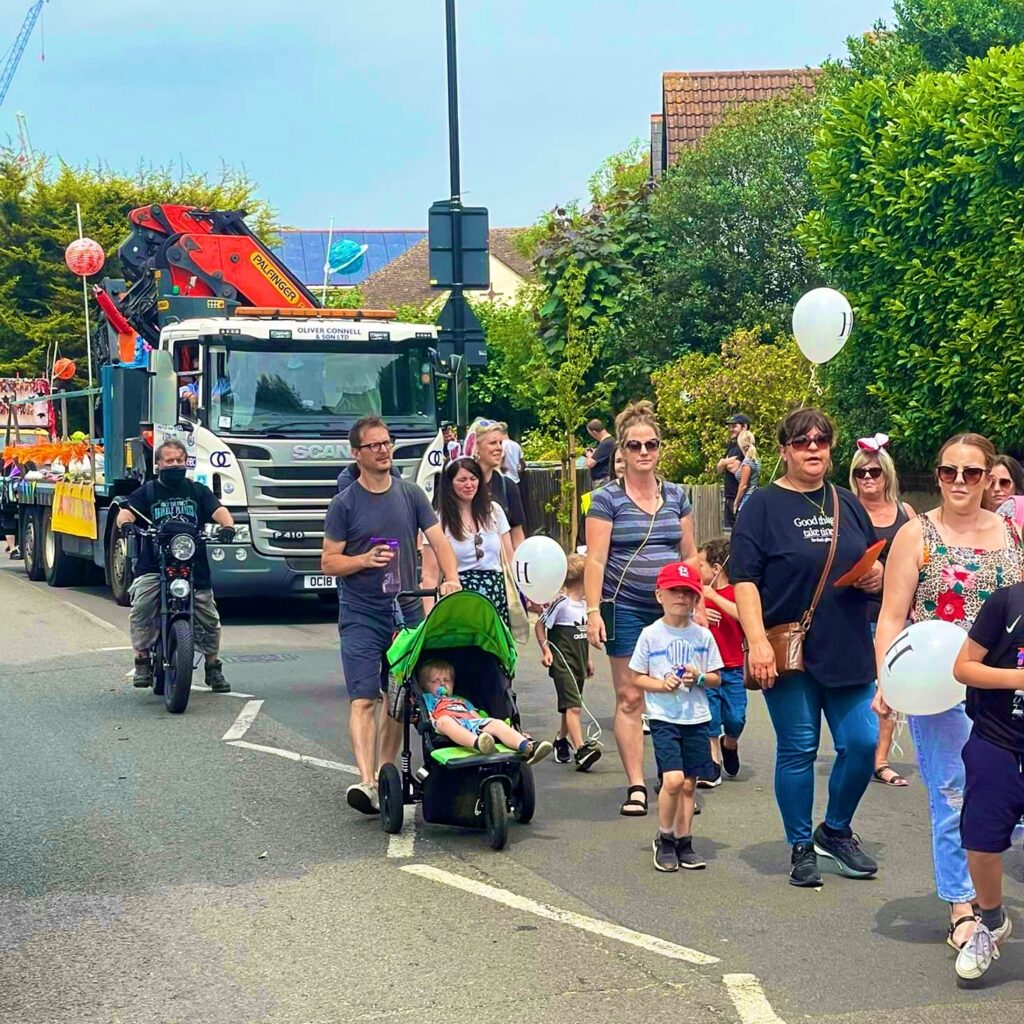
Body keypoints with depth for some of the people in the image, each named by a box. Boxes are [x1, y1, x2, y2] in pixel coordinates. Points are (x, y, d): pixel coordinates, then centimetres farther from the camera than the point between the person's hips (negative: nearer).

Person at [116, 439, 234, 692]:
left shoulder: (198, 491, 15)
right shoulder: (147, 491, 11)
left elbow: (218, 509, 2)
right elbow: (126, 511, -1)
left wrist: (228, 525, -21)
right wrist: (125, 523, -26)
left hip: (194, 566, 1)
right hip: (153, 566, -1)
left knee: (208, 618, -1)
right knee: (141, 608, -23)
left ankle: (214, 668, 16)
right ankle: (142, 661, -11)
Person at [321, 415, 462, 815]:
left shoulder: (411, 495, 7)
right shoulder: (345, 503, -1)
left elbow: (439, 541, 2)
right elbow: (328, 562, -1)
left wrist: (452, 579, -16)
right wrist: (364, 560, -19)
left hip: (407, 611, 4)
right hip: (361, 616, -3)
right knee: (363, 700, -13)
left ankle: (385, 772, 21)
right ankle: (367, 782, -22)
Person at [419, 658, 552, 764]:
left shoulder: (462, 700, 47)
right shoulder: (427, 698, 35)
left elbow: (476, 716, 30)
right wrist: (432, 722, -9)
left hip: (473, 723, 5)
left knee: (497, 723, -25)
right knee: (444, 720, -43)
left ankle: (528, 748, -57)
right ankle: (477, 743, -75)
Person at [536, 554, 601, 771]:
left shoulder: (584, 603, 10)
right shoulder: (561, 602, -13)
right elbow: (540, 625, -8)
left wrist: (588, 659, 22)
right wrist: (545, 650, -16)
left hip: (579, 662, 8)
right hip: (562, 662, -8)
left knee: (571, 705, 15)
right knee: (573, 705, -17)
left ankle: (562, 741, 32)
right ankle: (580, 749, -25)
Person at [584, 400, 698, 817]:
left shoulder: (676, 496, 10)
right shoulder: (607, 499, -2)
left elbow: (690, 555, 16)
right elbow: (596, 560, -6)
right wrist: (593, 610, -13)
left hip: (673, 608, 3)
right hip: (626, 609, -3)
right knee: (629, 698, -1)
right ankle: (635, 786, 3)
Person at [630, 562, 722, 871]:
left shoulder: (703, 635, 4)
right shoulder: (651, 634, -1)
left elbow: (716, 678, 9)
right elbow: (638, 677, 3)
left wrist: (699, 677, -11)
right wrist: (661, 684, -14)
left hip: (696, 718, 3)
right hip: (663, 717, -3)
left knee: (689, 784, 6)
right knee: (673, 779, -16)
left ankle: (684, 842, 19)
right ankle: (665, 839, 4)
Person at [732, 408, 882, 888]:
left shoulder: (848, 504, 13)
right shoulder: (764, 505, -3)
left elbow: (874, 564, 24)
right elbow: (744, 578, -10)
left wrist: (877, 577, 0)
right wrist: (757, 641, -20)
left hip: (847, 650, 5)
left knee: (862, 743, 1)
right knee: (797, 750, 2)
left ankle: (836, 830, 24)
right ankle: (801, 848, 16)